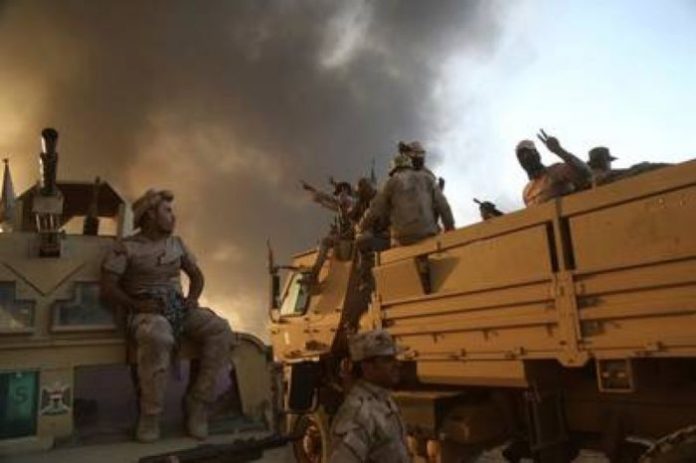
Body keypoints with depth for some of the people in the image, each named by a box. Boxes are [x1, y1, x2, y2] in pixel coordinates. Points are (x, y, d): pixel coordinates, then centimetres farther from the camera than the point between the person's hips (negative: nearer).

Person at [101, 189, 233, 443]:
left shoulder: (177, 243, 18)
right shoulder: (126, 247, 2)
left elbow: (197, 275, 23)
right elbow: (107, 287, -5)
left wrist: (192, 298, 3)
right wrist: (136, 305, -18)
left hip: (179, 308, 5)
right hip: (148, 312, -5)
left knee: (220, 330, -22)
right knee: (158, 337, -41)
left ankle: (197, 401, -11)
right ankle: (150, 413, -21)